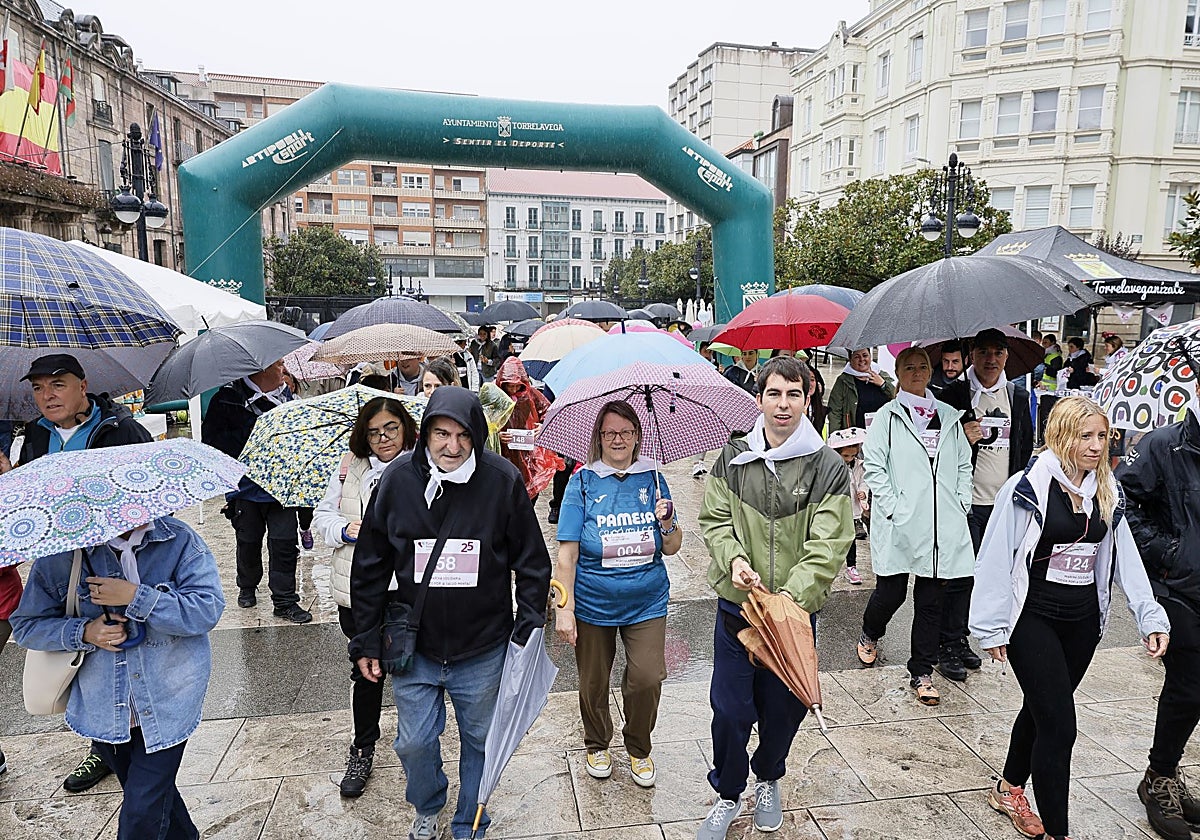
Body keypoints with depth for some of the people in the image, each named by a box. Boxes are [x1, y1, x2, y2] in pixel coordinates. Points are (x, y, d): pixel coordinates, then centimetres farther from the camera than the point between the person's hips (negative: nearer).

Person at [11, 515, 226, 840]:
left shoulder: (180, 541, -12)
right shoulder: (61, 553, -6)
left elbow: (208, 609, -20)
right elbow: (26, 625, 2)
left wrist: (136, 597, -26)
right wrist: (84, 632, -15)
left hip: (167, 705, -3)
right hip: (104, 708, 3)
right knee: (154, 793, 22)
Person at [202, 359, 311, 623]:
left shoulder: (284, 394, 7)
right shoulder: (228, 399, -6)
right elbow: (211, 440, -9)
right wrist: (248, 435, -18)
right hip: (246, 485, -2)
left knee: (284, 542, -2)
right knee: (248, 541, 14)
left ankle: (284, 600, 8)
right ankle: (247, 587, 39)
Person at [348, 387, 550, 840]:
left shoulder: (503, 480, -13)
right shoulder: (398, 479, -8)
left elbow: (532, 561, -3)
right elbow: (370, 566, 1)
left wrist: (528, 629, -5)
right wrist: (366, 641, 3)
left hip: (483, 650, -1)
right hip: (413, 646, 1)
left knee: (479, 742, 16)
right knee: (414, 742, 12)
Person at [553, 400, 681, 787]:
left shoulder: (652, 478, 1)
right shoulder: (583, 482, -6)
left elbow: (672, 548, 5)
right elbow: (566, 553, -7)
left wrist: (667, 523, -15)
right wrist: (564, 608, -11)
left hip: (646, 602, 1)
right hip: (592, 603, -1)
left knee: (647, 679, -7)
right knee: (593, 684, 12)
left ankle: (638, 749, 22)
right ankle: (597, 745, 41)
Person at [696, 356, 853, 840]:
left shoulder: (828, 468, -7)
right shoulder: (733, 459, -2)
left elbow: (828, 545, -12)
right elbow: (714, 520, 1)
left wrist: (791, 593, -25)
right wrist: (734, 559, -19)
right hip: (736, 605, 1)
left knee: (782, 708, 16)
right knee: (730, 708, 5)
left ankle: (768, 780, 46)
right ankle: (728, 795, 31)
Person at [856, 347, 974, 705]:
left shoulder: (950, 417, 12)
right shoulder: (887, 416, 1)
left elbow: (964, 466, 16)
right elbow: (873, 466, -4)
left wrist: (961, 506, 5)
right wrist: (893, 508, -11)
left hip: (943, 526, 3)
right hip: (899, 525, -3)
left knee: (931, 600, 6)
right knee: (891, 592, 3)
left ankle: (922, 672, 18)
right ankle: (870, 635, 35)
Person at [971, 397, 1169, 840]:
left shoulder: (1107, 492, 5)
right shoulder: (1028, 487, -14)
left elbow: (1125, 557, 5)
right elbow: (996, 558, -12)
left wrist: (1150, 616, -6)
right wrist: (993, 628, -10)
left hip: (1084, 619, 6)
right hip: (1034, 617, -6)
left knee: (1042, 709, 19)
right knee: (1058, 724, -7)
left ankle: (1009, 789, 38)